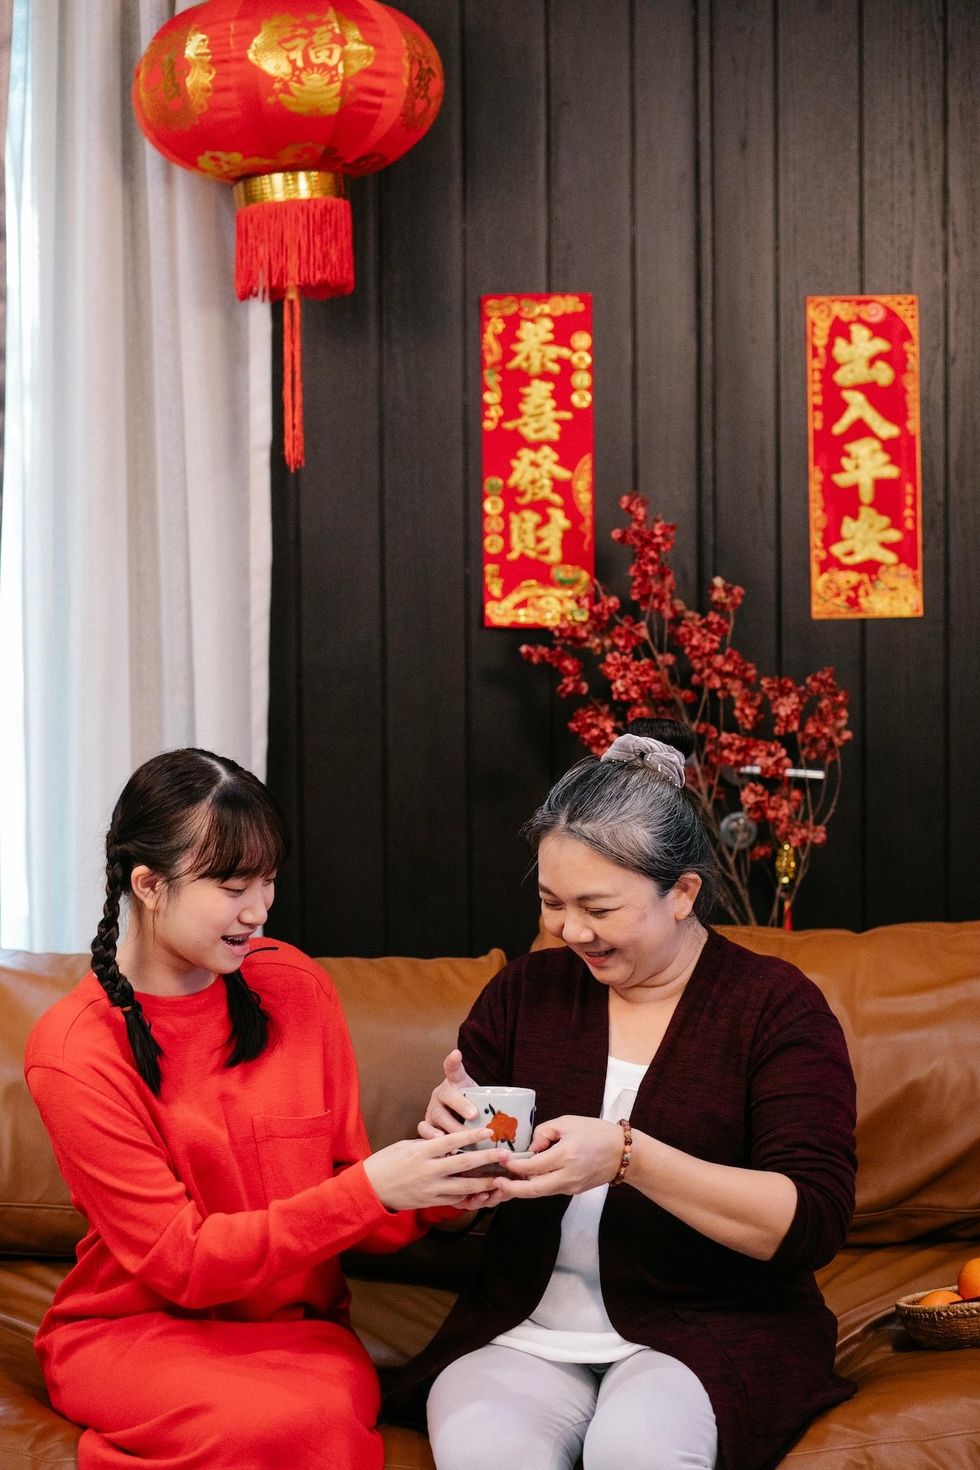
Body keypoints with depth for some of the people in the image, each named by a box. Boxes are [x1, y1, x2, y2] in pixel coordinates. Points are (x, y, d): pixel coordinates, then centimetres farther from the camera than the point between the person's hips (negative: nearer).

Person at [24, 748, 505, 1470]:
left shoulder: (296, 986, 1)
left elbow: (357, 1213, 6)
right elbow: (179, 1261, -15)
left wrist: (436, 1194, -18)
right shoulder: (73, 1051, -11)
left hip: (296, 1327, 3)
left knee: (332, 1404, -32)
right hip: (131, 1329, -3)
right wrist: (371, 1189, -24)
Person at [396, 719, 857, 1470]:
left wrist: (627, 1156, -25)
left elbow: (813, 1220, -14)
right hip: (524, 1333, 2)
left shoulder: (777, 1007, -3)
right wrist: (454, 1132, -11)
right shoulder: (526, 991, 8)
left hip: (707, 1332, -2)